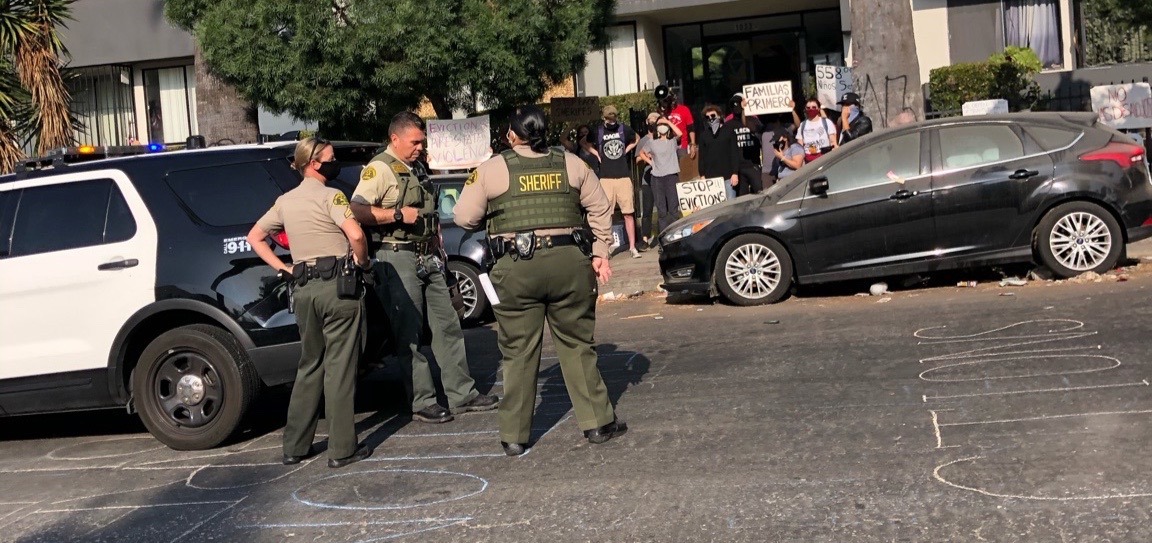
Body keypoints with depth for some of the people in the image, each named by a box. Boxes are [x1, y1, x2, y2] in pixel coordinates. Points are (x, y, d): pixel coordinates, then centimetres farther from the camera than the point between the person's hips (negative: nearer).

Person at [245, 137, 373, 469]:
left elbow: (255, 237, 19)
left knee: (309, 366, 17)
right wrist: (362, 261, -4)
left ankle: (295, 447, 19)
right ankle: (342, 450, 2)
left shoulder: (285, 201, 12)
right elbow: (355, 234, -23)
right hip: (337, 284, -6)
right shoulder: (330, 196, -8)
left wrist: (284, 270, 14)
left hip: (303, 289, 6)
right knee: (338, 368, -1)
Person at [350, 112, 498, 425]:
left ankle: (462, 394, 17)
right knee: (409, 335, -2)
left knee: (447, 326, 10)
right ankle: (423, 403, 4)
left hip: (428, 258, 9)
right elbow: (356, 211, -22)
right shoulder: (379, 169, -10)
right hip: (399, 260, -9)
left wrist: (436, 241, 18)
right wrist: (398, 214, -24)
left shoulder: (417, 169, 18)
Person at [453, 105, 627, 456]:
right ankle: (597, 423, 16)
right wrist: (600, 252, 15)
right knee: (578, 346, 12)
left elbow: (464, 217, 2)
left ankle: (514, 435, 11)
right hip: (570, 263, 2)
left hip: (517, 268, -2)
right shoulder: (572, 165, 7)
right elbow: (600, 210, 10)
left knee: (518, 353, 6)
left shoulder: (492, 170, 0)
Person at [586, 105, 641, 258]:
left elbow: (637, 139, 23)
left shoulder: (624, 129, 4)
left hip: (624, 177, 1)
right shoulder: (597, 132, 1)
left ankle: (632, 247, 7)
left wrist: (627, 150, 9)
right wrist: (597, 154, 5)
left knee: (629, 213, 2)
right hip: (606, 178, -1)